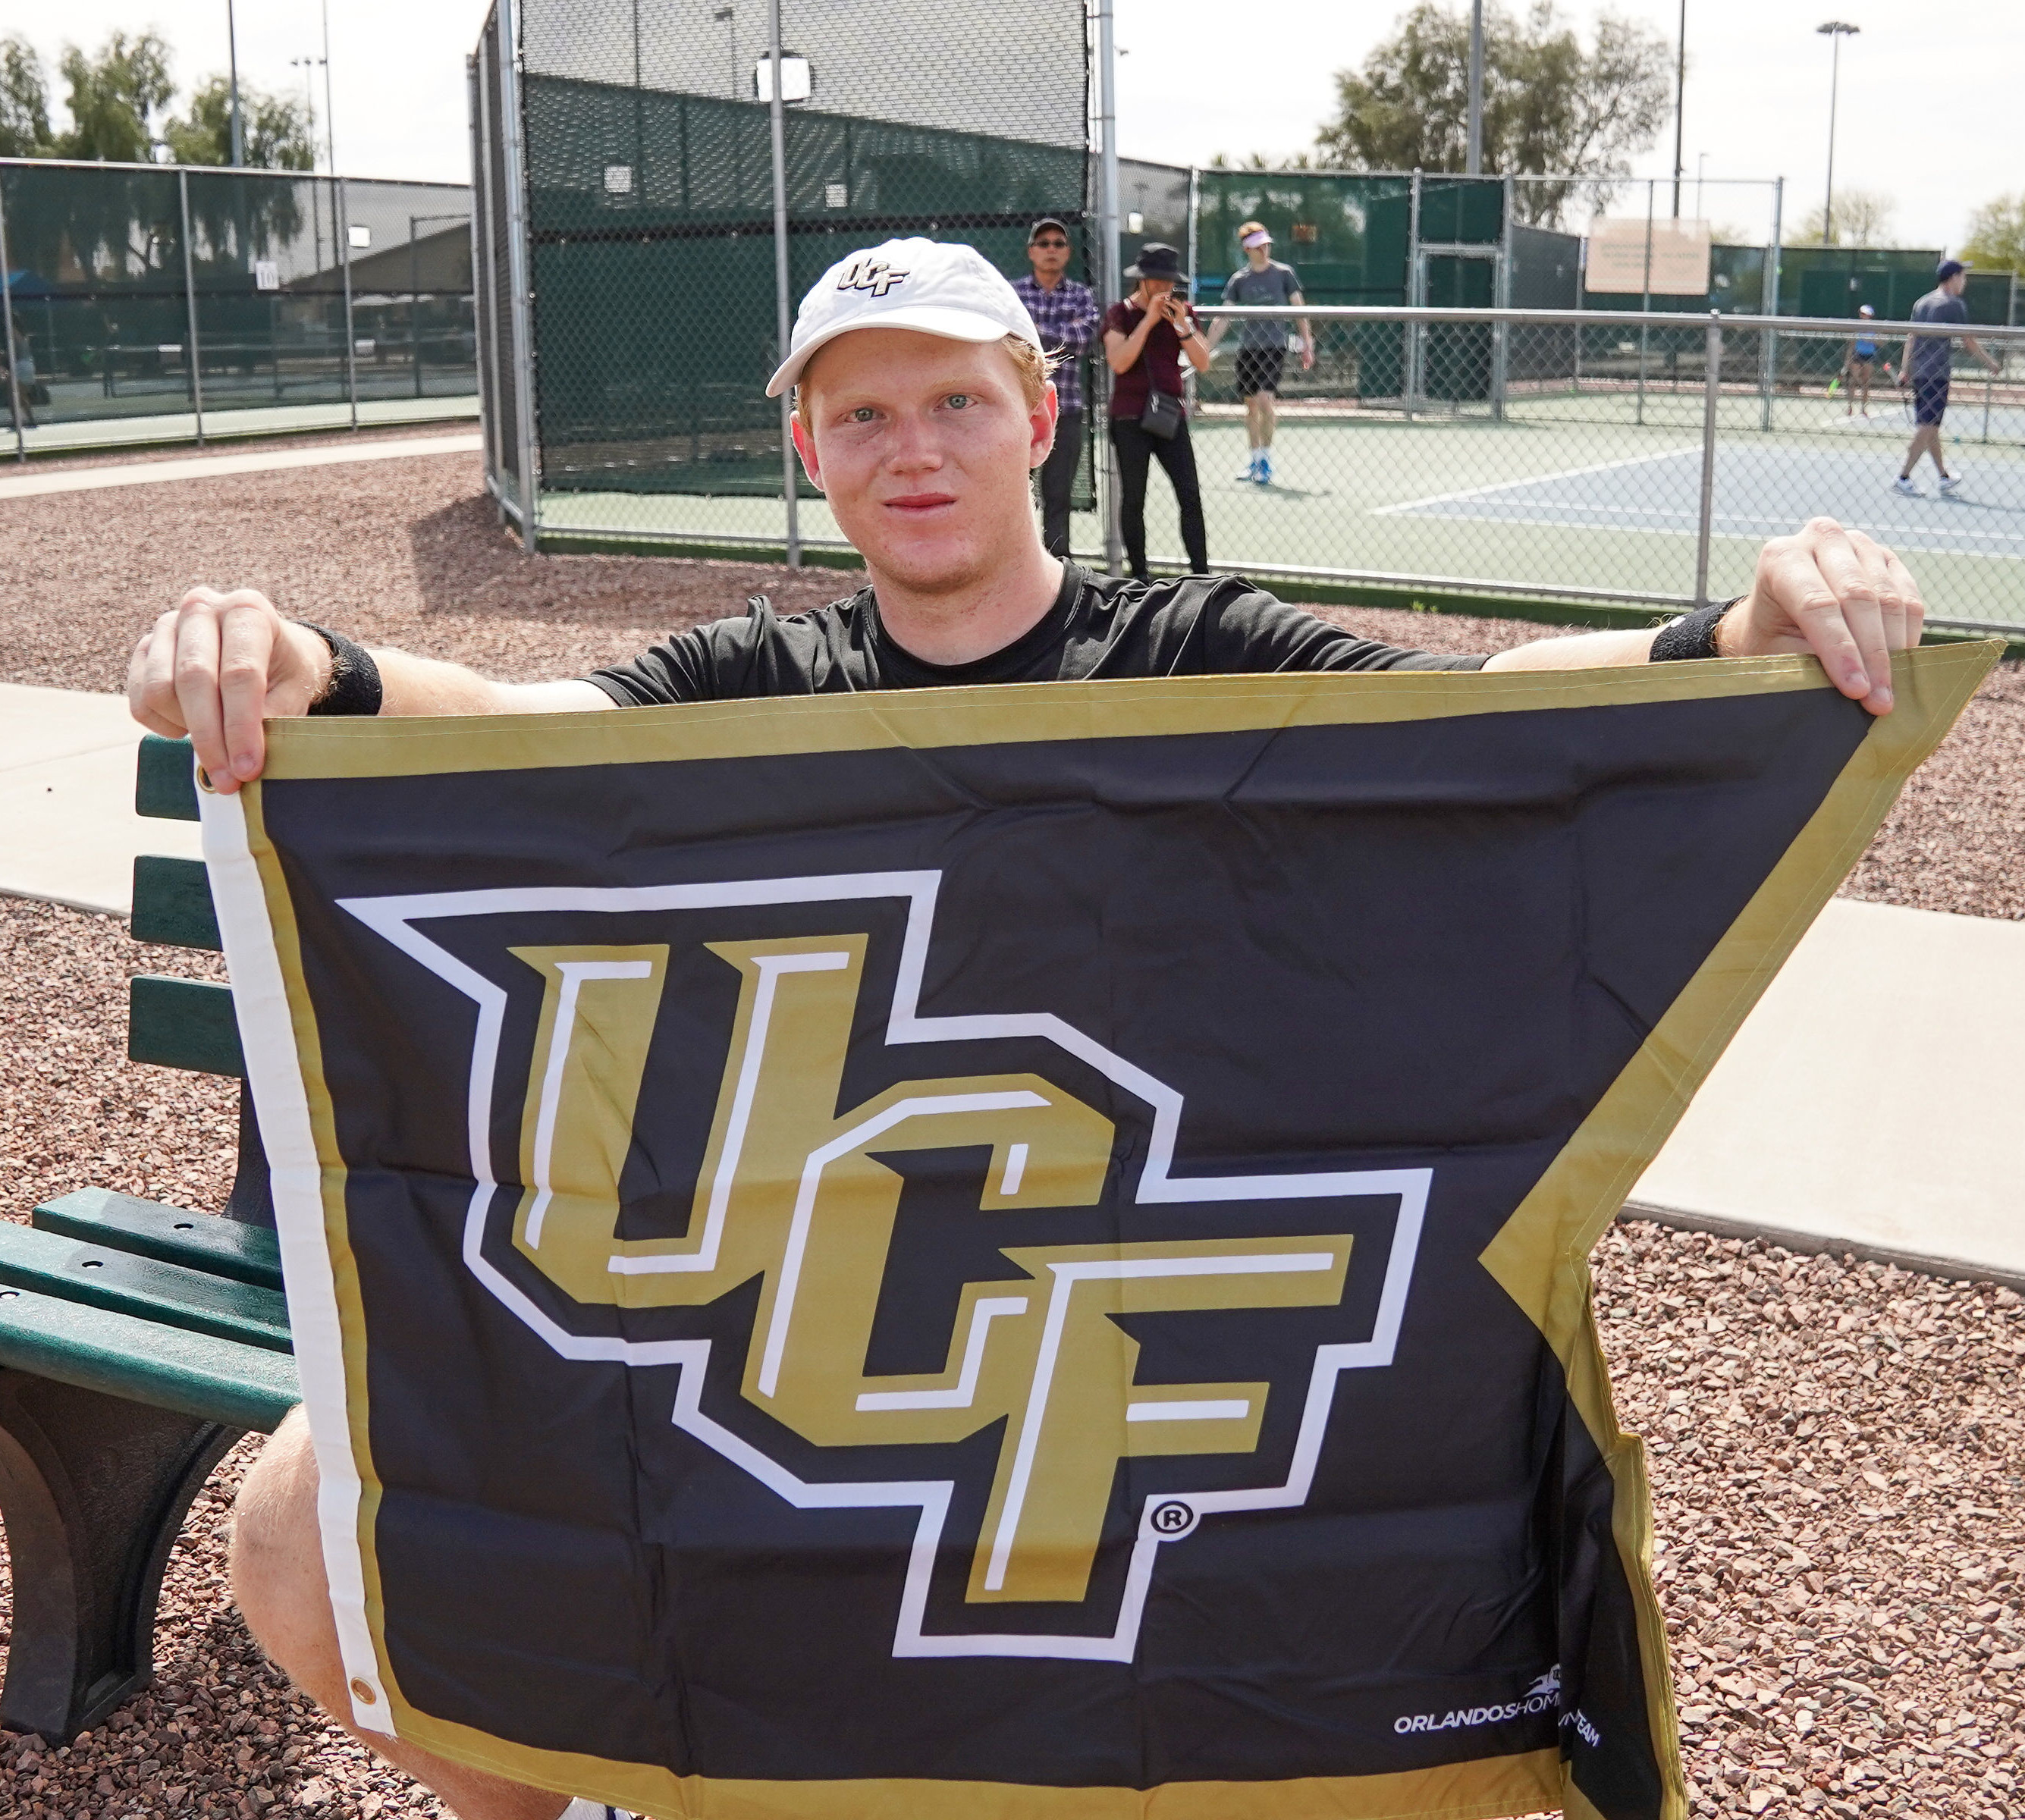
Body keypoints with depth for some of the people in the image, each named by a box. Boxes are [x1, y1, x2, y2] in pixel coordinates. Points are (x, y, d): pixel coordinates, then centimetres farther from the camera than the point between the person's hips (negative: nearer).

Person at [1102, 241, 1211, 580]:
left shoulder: (1183, 312, 9)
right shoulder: (1120, 313, -1)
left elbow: (1202, 364, 1)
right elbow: (1119, 362, -17)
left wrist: (1182, 326, -11)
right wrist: (1149, 320, -18)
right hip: (1131, 419, -3)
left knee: (1190, 496, -6)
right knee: (1133, 499, 2)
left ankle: (1201, 574, -5)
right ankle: (1138, 575, 11)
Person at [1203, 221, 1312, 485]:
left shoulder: (1284, 273, 1)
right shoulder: (1239, 279, 7)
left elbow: (1299, 310, 5)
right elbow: (1223, 319, 9)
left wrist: (1307, 344, -2)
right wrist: (1204, 349, 3)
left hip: (1274, 346, -3)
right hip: (1247, 349, 3)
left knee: (1265, 399, -18)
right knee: (1251, 405, 9)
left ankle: (1266, 457, -7)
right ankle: (1255, 459, 20)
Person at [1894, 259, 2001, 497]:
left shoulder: (1922, 302, 13)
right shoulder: (1954, 305, -8)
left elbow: (1911, 338, 14)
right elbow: (1969, 342, -7)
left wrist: (1904, 370, 16)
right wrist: (1991, 364, 3)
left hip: (1918, 371, 8)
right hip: (1937, 374, -8)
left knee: (1930, 427, 13)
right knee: (1928, 427, -7)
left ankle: (1945, 478, 24)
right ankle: (1903, 478, -12)